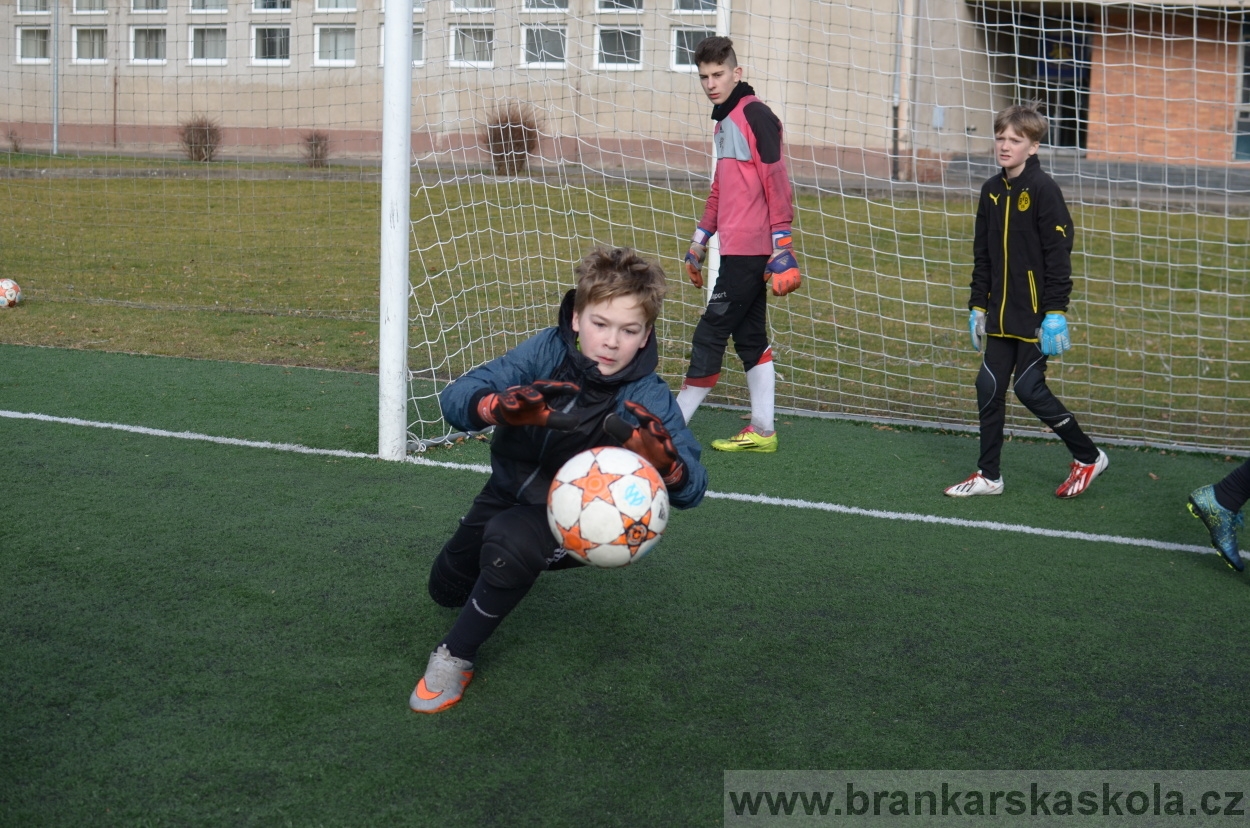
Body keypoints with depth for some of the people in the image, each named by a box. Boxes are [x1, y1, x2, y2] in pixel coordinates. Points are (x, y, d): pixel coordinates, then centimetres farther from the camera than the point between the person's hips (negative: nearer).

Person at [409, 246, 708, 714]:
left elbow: (692, 490, -29)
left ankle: (456, 658, -15)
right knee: (446, 590, 21)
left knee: (511, 541, -37)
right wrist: (502, 406, -54)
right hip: (506, 494, 4)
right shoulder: (547, 352, -22)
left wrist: (665, 459, -53)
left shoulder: (647, 399, -25)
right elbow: (455, 398, -30)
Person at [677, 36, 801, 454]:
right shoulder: (723, 122, 20)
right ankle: (761, 431, 13)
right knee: (750, 337, 9)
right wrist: (698, 244, 27)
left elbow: (776, 179, -15)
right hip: (737, 248, 9)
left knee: (710, 335, -6)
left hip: (749, 251, -9)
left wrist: (781, 240, -19)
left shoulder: (755, 114, -8)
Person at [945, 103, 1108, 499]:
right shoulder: (992, 190, 10)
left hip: (1035, 313, -7)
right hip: (1001, 314, 7)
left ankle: (1088, 457, 15)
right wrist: (977, 307, 14)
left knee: (1029, 388, -4)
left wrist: (1055, 313, -17)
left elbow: (1058, 254, -14)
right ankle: (988, 475, 16)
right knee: (989, 388, 5)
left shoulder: (1043, 189, -11)